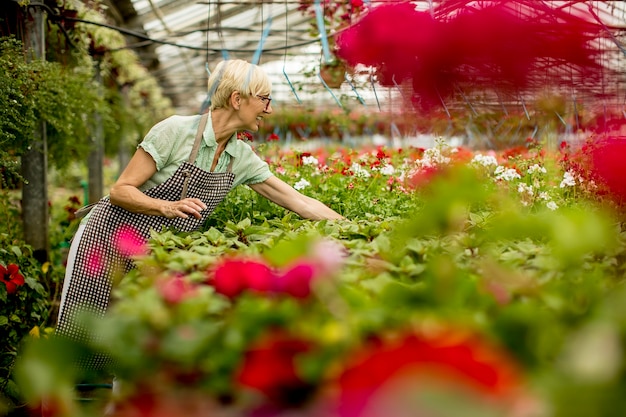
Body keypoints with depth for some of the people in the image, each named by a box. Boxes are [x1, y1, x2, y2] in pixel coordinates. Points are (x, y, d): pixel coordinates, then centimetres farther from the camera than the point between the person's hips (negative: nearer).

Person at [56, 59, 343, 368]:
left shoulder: (242, 157, 0)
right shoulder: (175, 131, -18)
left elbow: (299, 202, 3)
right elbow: (120, 191, -17)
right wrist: (168, 207, -33)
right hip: (108, 238, -5)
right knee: (83, 336, -3)